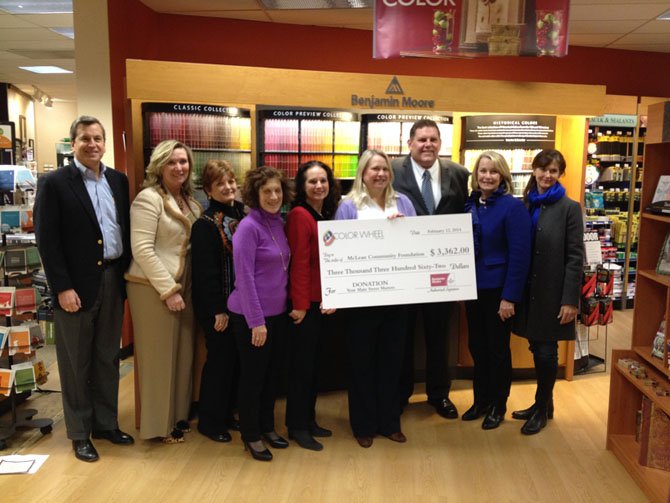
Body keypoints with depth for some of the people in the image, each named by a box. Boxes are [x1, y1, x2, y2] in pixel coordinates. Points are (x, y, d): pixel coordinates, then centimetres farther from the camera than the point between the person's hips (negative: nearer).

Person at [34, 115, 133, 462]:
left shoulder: (119, 180, 8)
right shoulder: (54, 183, -6)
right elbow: (46, 240, -10)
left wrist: (126, 274, 4)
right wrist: (62, 287, -15)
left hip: (113, 281, 5)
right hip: (76, 285, -4)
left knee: (108, 358, 16)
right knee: (76, 363, 9)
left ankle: (106, 423, 31)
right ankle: (80, 433, 24)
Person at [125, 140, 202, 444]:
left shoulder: (189, 200, 12)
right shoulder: (149, 198, -12)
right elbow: (142, 250, -18)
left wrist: (181, 288, 9)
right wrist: (168, 290, -18)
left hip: (184, 286, 7)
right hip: (153, 289, -7)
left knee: (182, 354, 13)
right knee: (159, 357, 3)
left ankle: (179, 415, 29)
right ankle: (159, 425, 18)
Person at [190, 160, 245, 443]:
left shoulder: (243, 217, 8)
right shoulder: (205, 225, -13)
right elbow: (205, 272, -16)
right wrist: (218, 310, -16)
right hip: (216, 306, -7)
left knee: (236, 358, 13)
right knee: (220, 359, 2)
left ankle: (227, 415, 30)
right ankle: (209, 421, 18)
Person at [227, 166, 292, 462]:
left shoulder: (279, 223, 6)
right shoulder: (249, 227, -16)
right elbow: (244, 277, -19)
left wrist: (290, 303, 7)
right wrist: (257, 321, -20)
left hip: (277, 312, 7)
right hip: (252, 315, -7)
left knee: (273, 372, 17)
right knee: (253, 375, 7)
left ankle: (267, 427, 34)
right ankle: (250, 435, 24)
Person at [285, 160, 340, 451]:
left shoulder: (328, 214, 11)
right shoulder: (299, 215, -14)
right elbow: (299, 262, -17)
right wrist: (300, 304, -17)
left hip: (323, 301, 8)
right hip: (305, 302, -8)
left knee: (314, 362, 16)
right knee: (302, 363, 3)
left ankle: (309, 420, 29)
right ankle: (297, 426, 17)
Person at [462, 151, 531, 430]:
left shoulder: (513, 206, -13)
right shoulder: (469, 204, 4)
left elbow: (519, 255, -16)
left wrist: (510, 297, -18)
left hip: (498, 290, -5)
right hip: (473, 288, 5)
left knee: (498, 349, 9)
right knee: (477, 346, 15)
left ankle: (498, 406, 27)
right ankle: (481, 401, 32)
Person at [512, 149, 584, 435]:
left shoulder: (569, 208, -6)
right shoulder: (524, 204, 6)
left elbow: (575, 257, -9)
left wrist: (570, 299, -14)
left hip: (552, 292, -4)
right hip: (528, 290, 4)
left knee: (546, 352, 4)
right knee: (536, 348, 13)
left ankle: (542, 408, 22)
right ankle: (544, 403, 30)